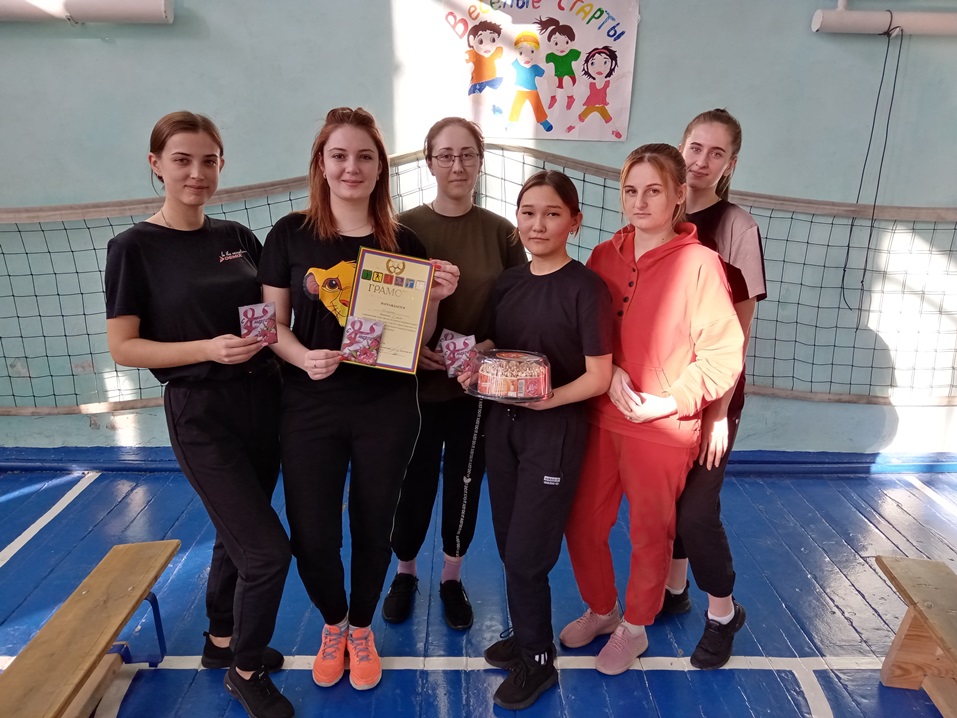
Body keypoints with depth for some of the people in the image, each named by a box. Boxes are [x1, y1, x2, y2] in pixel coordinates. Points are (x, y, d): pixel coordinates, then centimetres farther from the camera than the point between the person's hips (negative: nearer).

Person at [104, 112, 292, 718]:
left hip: (262, 400, 6)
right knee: (268, 549, -6)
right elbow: (123, 348, -9)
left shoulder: (238, 237, 6)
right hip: (200, 413, -5)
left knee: (239, 535, 19)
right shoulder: (135, 247, -7)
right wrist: (209, 348, -22)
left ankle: (222, 641, 43)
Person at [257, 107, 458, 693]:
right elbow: (273, 325, 0)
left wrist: (436, 298, -15)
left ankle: (362, 628, 43)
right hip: (310, 408, 0)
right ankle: (333, 623, 40)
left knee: (373, 528, 14)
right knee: (311, 536, 6)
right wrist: (303, 357, -19)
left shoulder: (404, 242, -1)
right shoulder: (290, 234, -2)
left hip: (387, 409, 0)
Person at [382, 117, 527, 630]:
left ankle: (452, 579, 38)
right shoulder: (404, 227, -3)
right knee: (413, 484, 10)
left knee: (465, 483, 14)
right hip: (416, 383, -1)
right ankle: (404, 572, 39)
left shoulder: (500, 233, -1)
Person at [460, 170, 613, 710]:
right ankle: (526, 637, 38)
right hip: (503, 423, 6)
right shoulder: (507, 282, 6)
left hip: (555, 430, -6)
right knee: (509, 548, 16)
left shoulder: (586, 288, -13)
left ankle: (538, 660, 26)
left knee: (527, 554, 2)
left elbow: (599, 377, -14)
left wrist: (545, 398, -25)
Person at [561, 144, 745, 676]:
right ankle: (600, 610, 42)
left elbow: (724, 355, -10)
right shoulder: (605, 256, 2)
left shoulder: (700, 263, -11)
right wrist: (609, 372, -11)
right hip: (599, 418, 4)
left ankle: (635, 628, 39)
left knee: (650, 533, 14)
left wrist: (670, 402, -17)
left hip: (662, 429, -4)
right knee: (583, 523, 14)